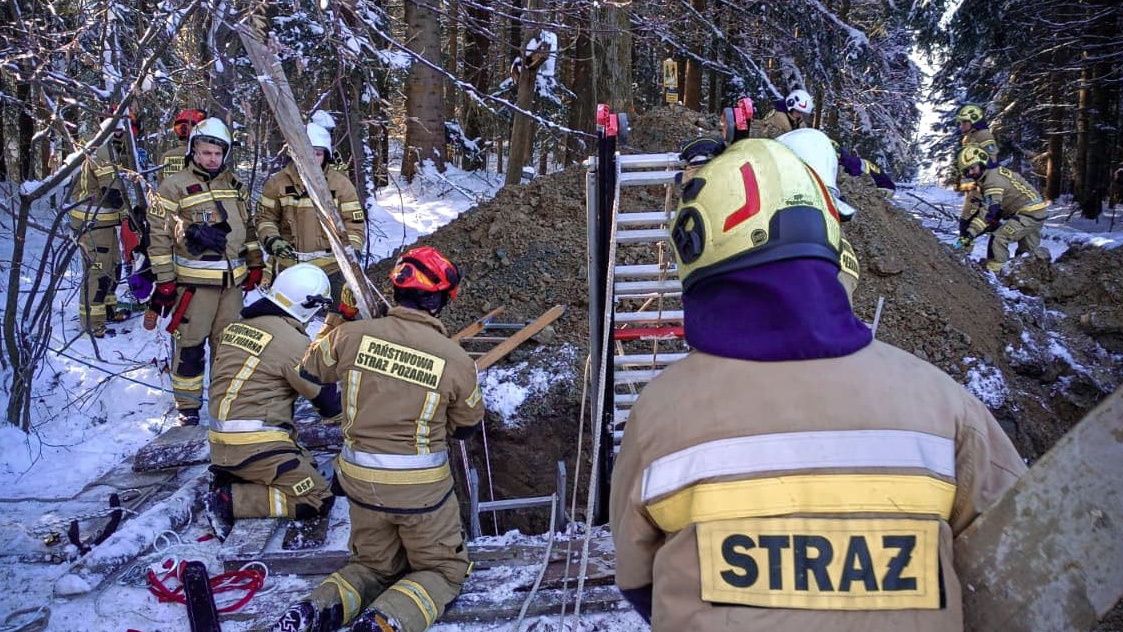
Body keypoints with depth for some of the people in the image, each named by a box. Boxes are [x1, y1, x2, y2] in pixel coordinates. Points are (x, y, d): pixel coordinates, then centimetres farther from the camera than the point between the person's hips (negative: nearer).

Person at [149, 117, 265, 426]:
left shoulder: (234, 184, 12)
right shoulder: (174, 186, -6)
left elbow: (247, 226, 20)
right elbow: (159, 235, -7)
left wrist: (254, 264, 16)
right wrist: (164, 281, -10)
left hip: (233, 279, 5)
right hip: (194, 281, -5)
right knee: (191, 343, 0)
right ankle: (188, 406, 11)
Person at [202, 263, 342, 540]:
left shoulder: (236, 327, 8)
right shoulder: (294, 342, -15)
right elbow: (330, 401, -8)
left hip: (221, 442, 9)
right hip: (255, 447, -9)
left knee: (307, 466, 21)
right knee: (318, 500, -4)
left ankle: (230, 480, 7)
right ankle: (229, 501, -9)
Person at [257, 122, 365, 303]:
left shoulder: (341, 183, -2)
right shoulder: (277, 183, 0)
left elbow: (354, 222, -1)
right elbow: (265, 218, 7)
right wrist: (272, 240, -12)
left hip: (332, 269, -1)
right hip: (291, 269, 1)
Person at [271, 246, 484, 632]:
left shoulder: (352, 335, -10)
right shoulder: (456, 360, -15)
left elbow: (310, 369, 11)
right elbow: (468, 425, 2)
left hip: (360, 481, 4)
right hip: (421, 488, -4)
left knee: (374, 565, 27)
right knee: (444, 570, 17)